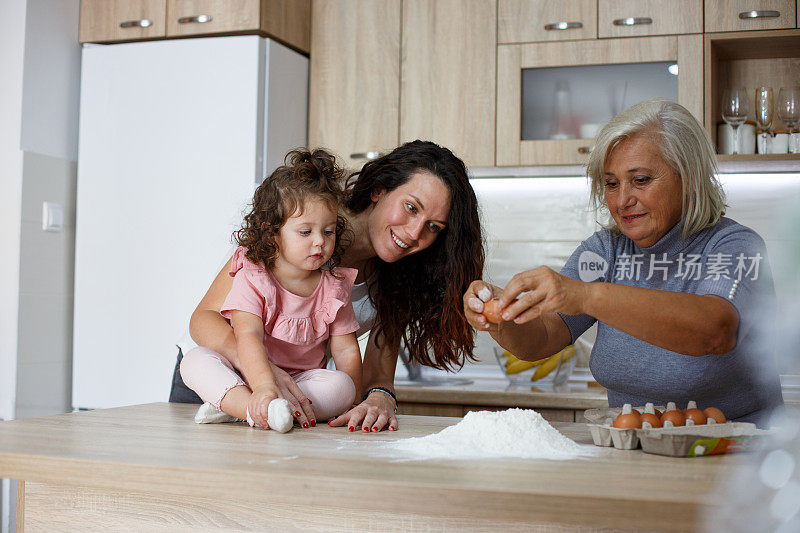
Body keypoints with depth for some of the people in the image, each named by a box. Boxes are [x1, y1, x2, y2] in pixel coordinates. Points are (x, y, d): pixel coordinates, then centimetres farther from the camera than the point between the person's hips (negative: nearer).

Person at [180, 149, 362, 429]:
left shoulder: (334, 286, 0)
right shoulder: (251, 278, -10)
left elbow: (346, 351, 2)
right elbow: (248, 336, -25)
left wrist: (350, 402, -12)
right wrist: (265, 385, -42)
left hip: (305, 381, 2)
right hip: (246, 377, -2)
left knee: (341, 385, -28)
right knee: (196, 359, -24)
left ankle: (229, 407, -33)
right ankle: (255, 410, -48)